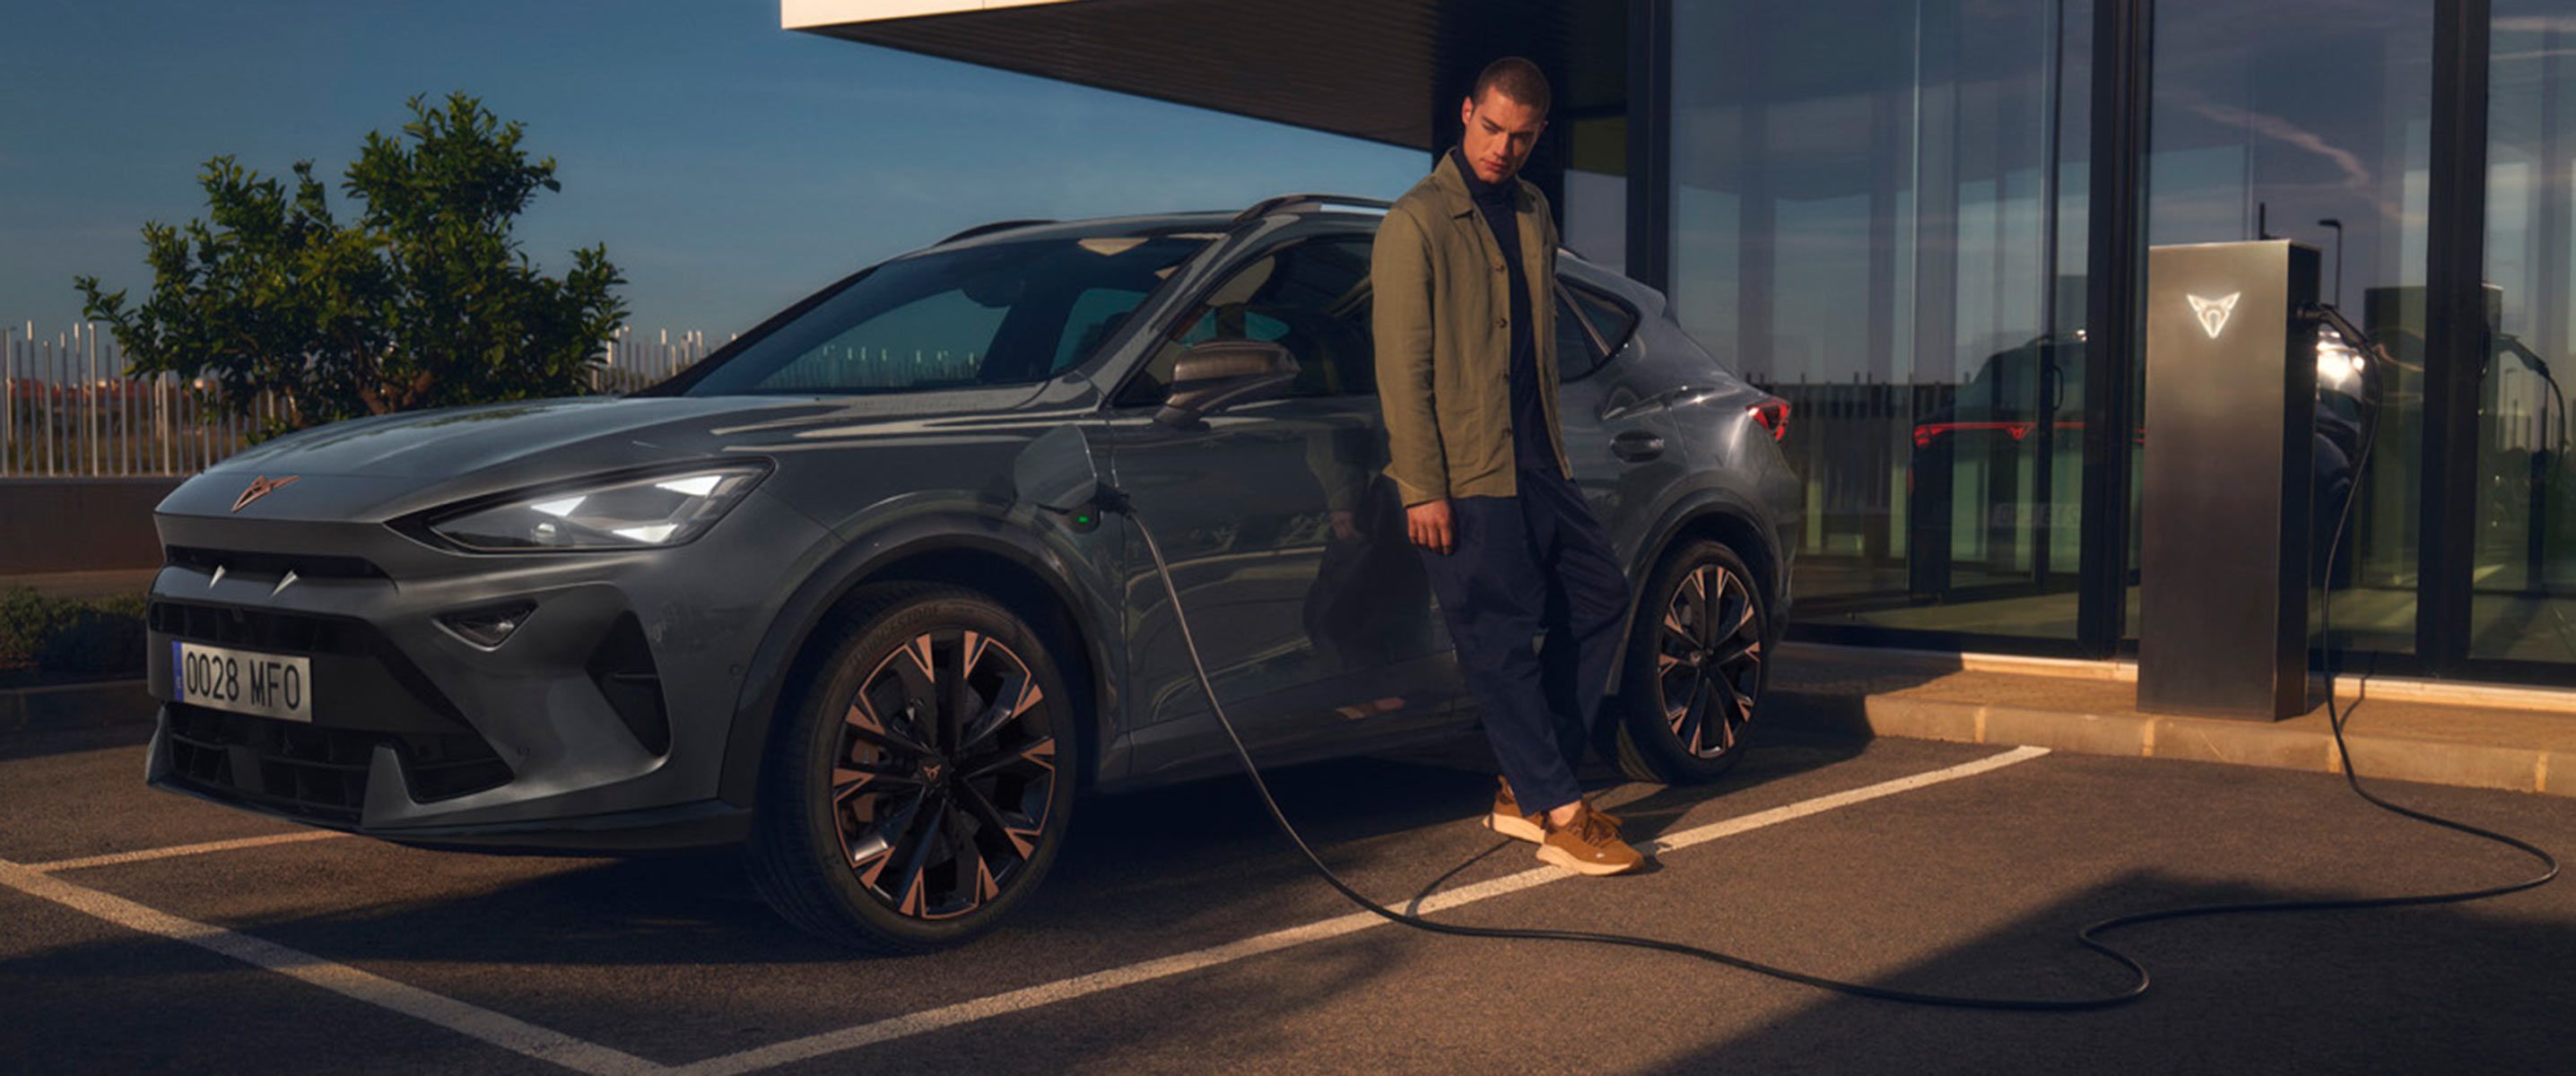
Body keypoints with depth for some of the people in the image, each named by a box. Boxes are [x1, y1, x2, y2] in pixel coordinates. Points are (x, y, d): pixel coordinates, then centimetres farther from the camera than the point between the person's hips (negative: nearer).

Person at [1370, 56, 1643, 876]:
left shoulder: (1532, 213, 14)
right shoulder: (1417, 222, -9)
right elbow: (1402, 365, -13)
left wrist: (1553, 447, 18)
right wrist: (1423, 489, -17)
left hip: (1536, 461, 8)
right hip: (1464, 474, -8)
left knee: (1599, 596, 10)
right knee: (1501, 641, -3)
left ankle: (1526, 791, 17)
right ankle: (1559, 817, 3)